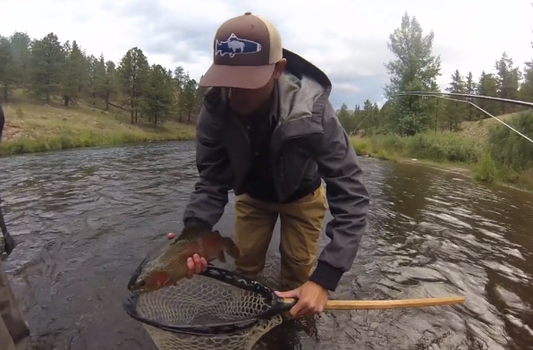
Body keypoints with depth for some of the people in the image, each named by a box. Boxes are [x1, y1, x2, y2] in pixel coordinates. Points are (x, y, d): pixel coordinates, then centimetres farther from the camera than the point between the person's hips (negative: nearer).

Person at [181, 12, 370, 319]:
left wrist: (325, 277, -45)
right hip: (253, 193, 3)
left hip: (301, 194, -2)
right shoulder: (216, 109, -29)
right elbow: (211, 181, -21)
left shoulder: (311, 110, -38)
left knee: (299, 272, 1)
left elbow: (352, 196, -38)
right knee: (245, 266, 11)